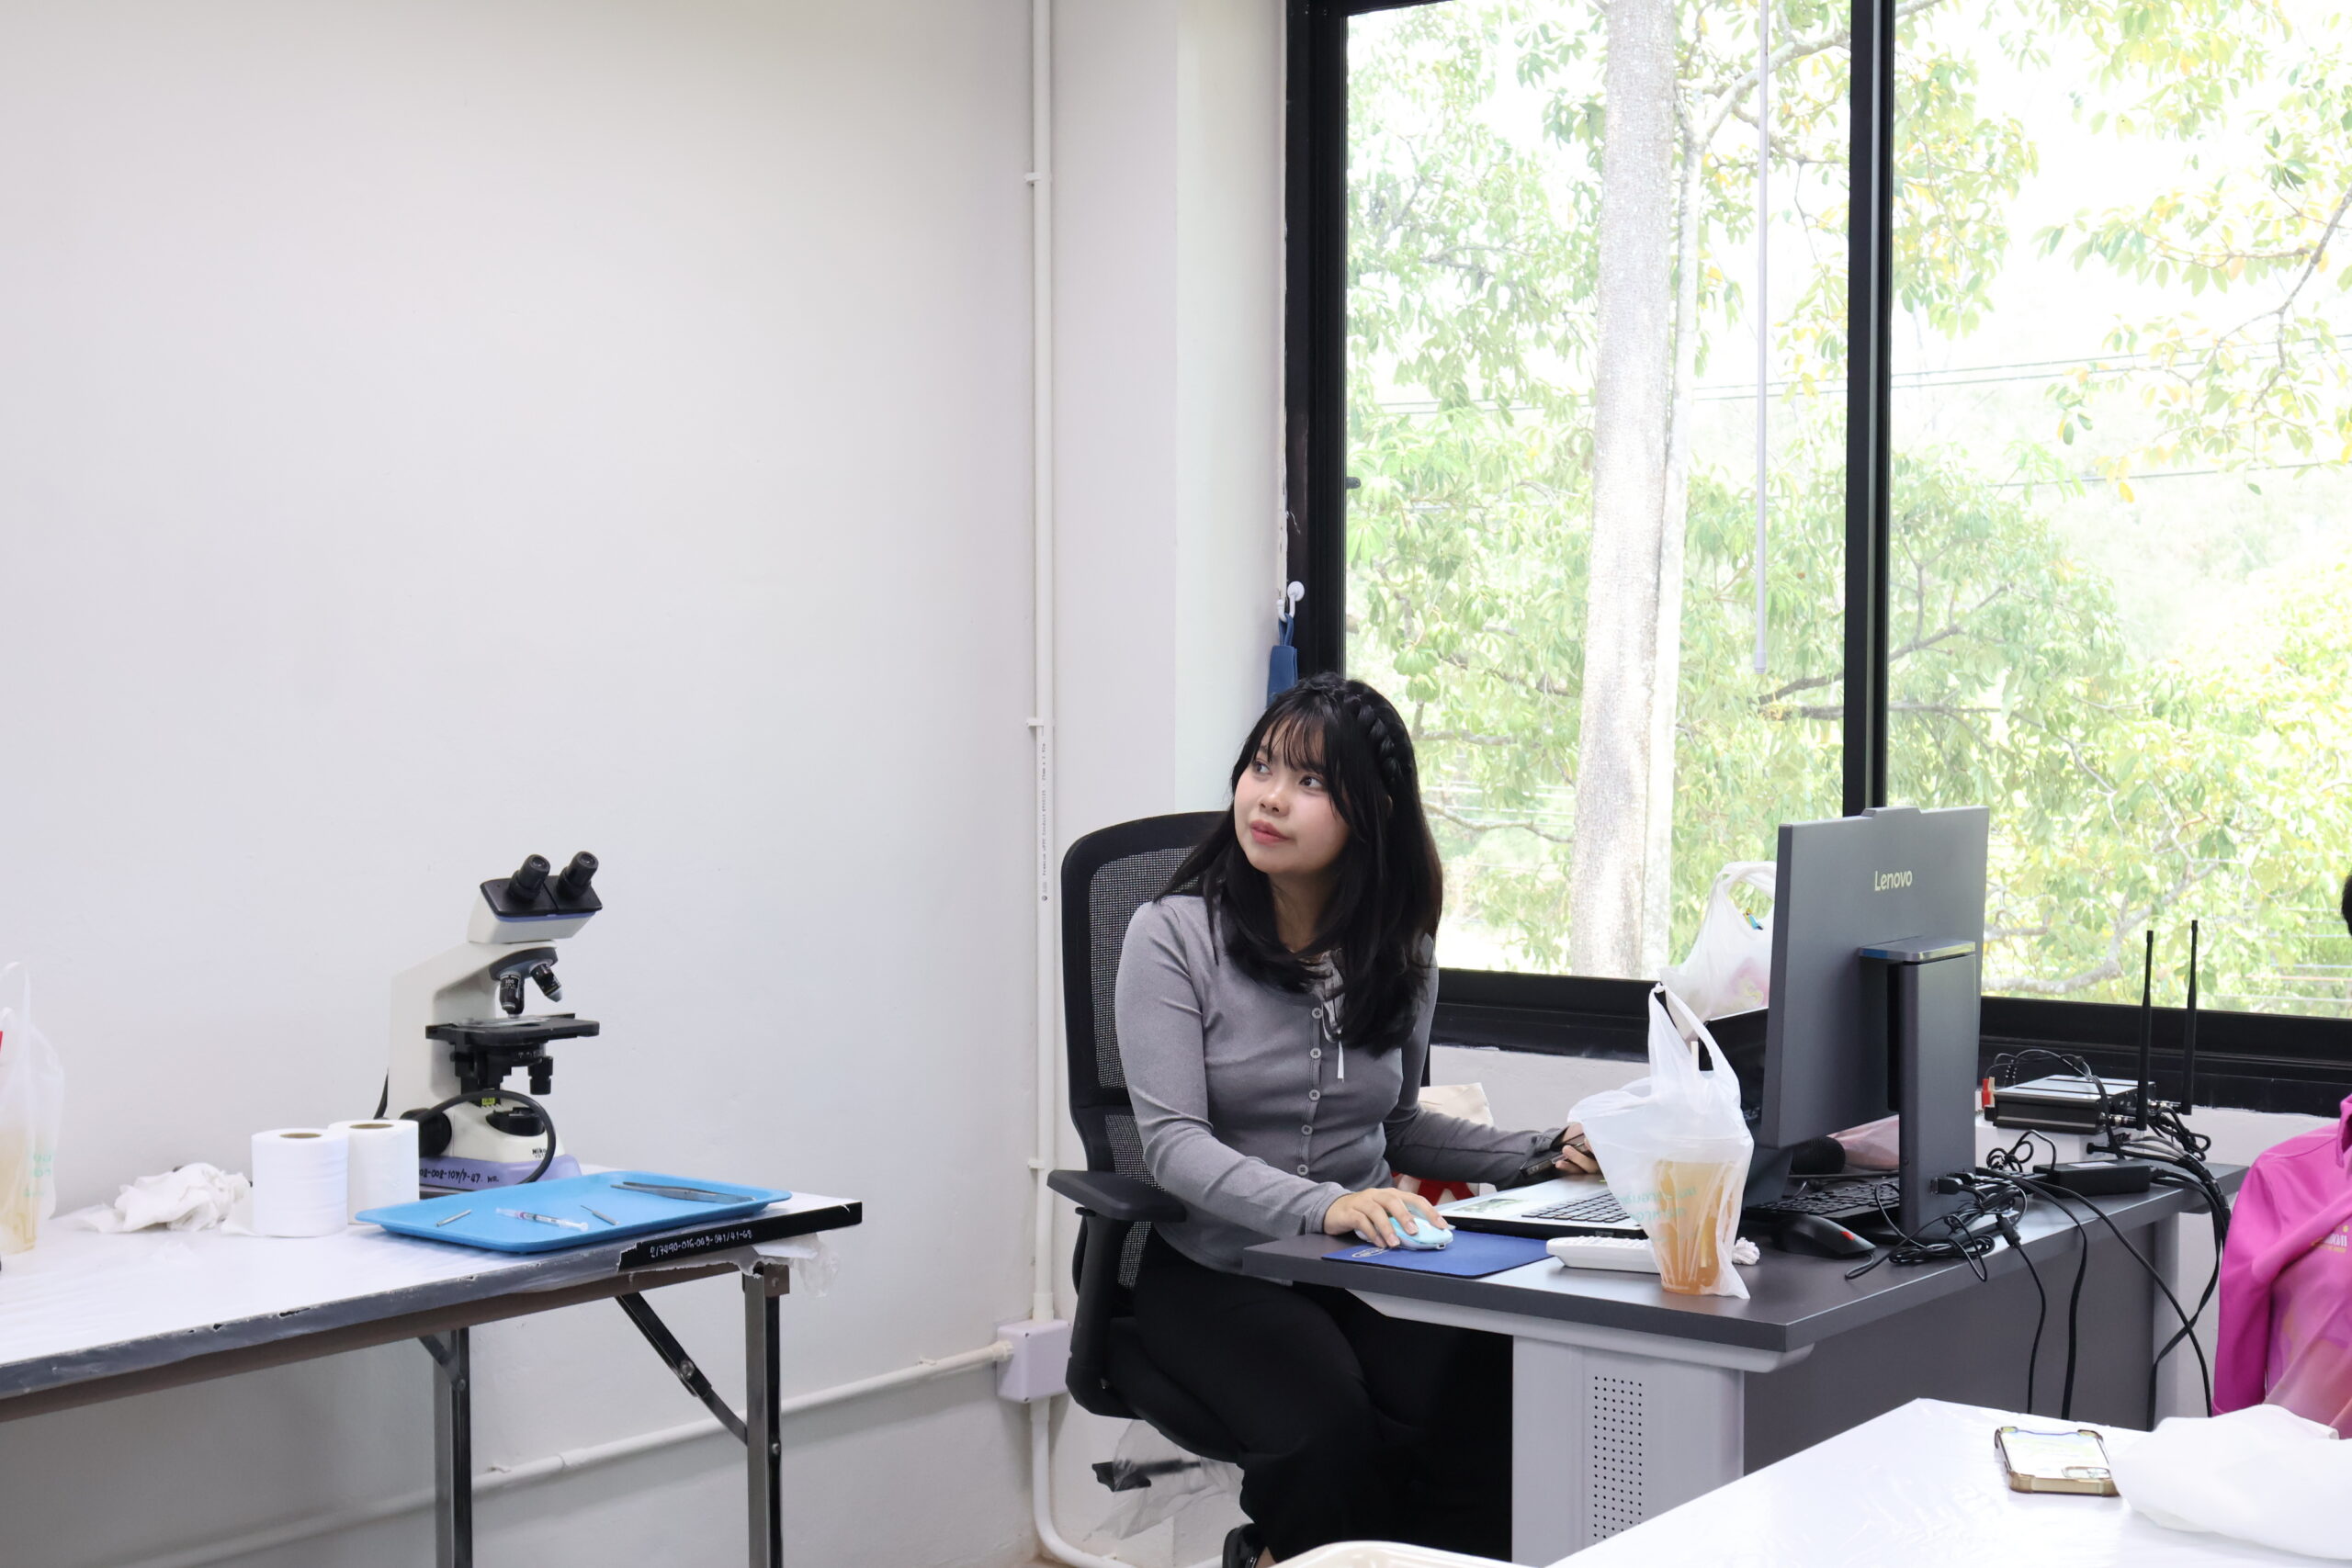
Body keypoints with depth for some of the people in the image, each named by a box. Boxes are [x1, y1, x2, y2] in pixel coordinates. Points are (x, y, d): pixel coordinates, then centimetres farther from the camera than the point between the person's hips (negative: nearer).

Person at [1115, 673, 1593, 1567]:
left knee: (1484, 1407, -27)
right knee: (1328, 1425, -33)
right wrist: (1322, 1206, -31)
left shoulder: (1400, 952, 8)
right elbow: (1174, 1141, -15)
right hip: (1216, 1269, -3)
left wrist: (1543, 1154, 6)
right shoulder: (1174, 934, -7)